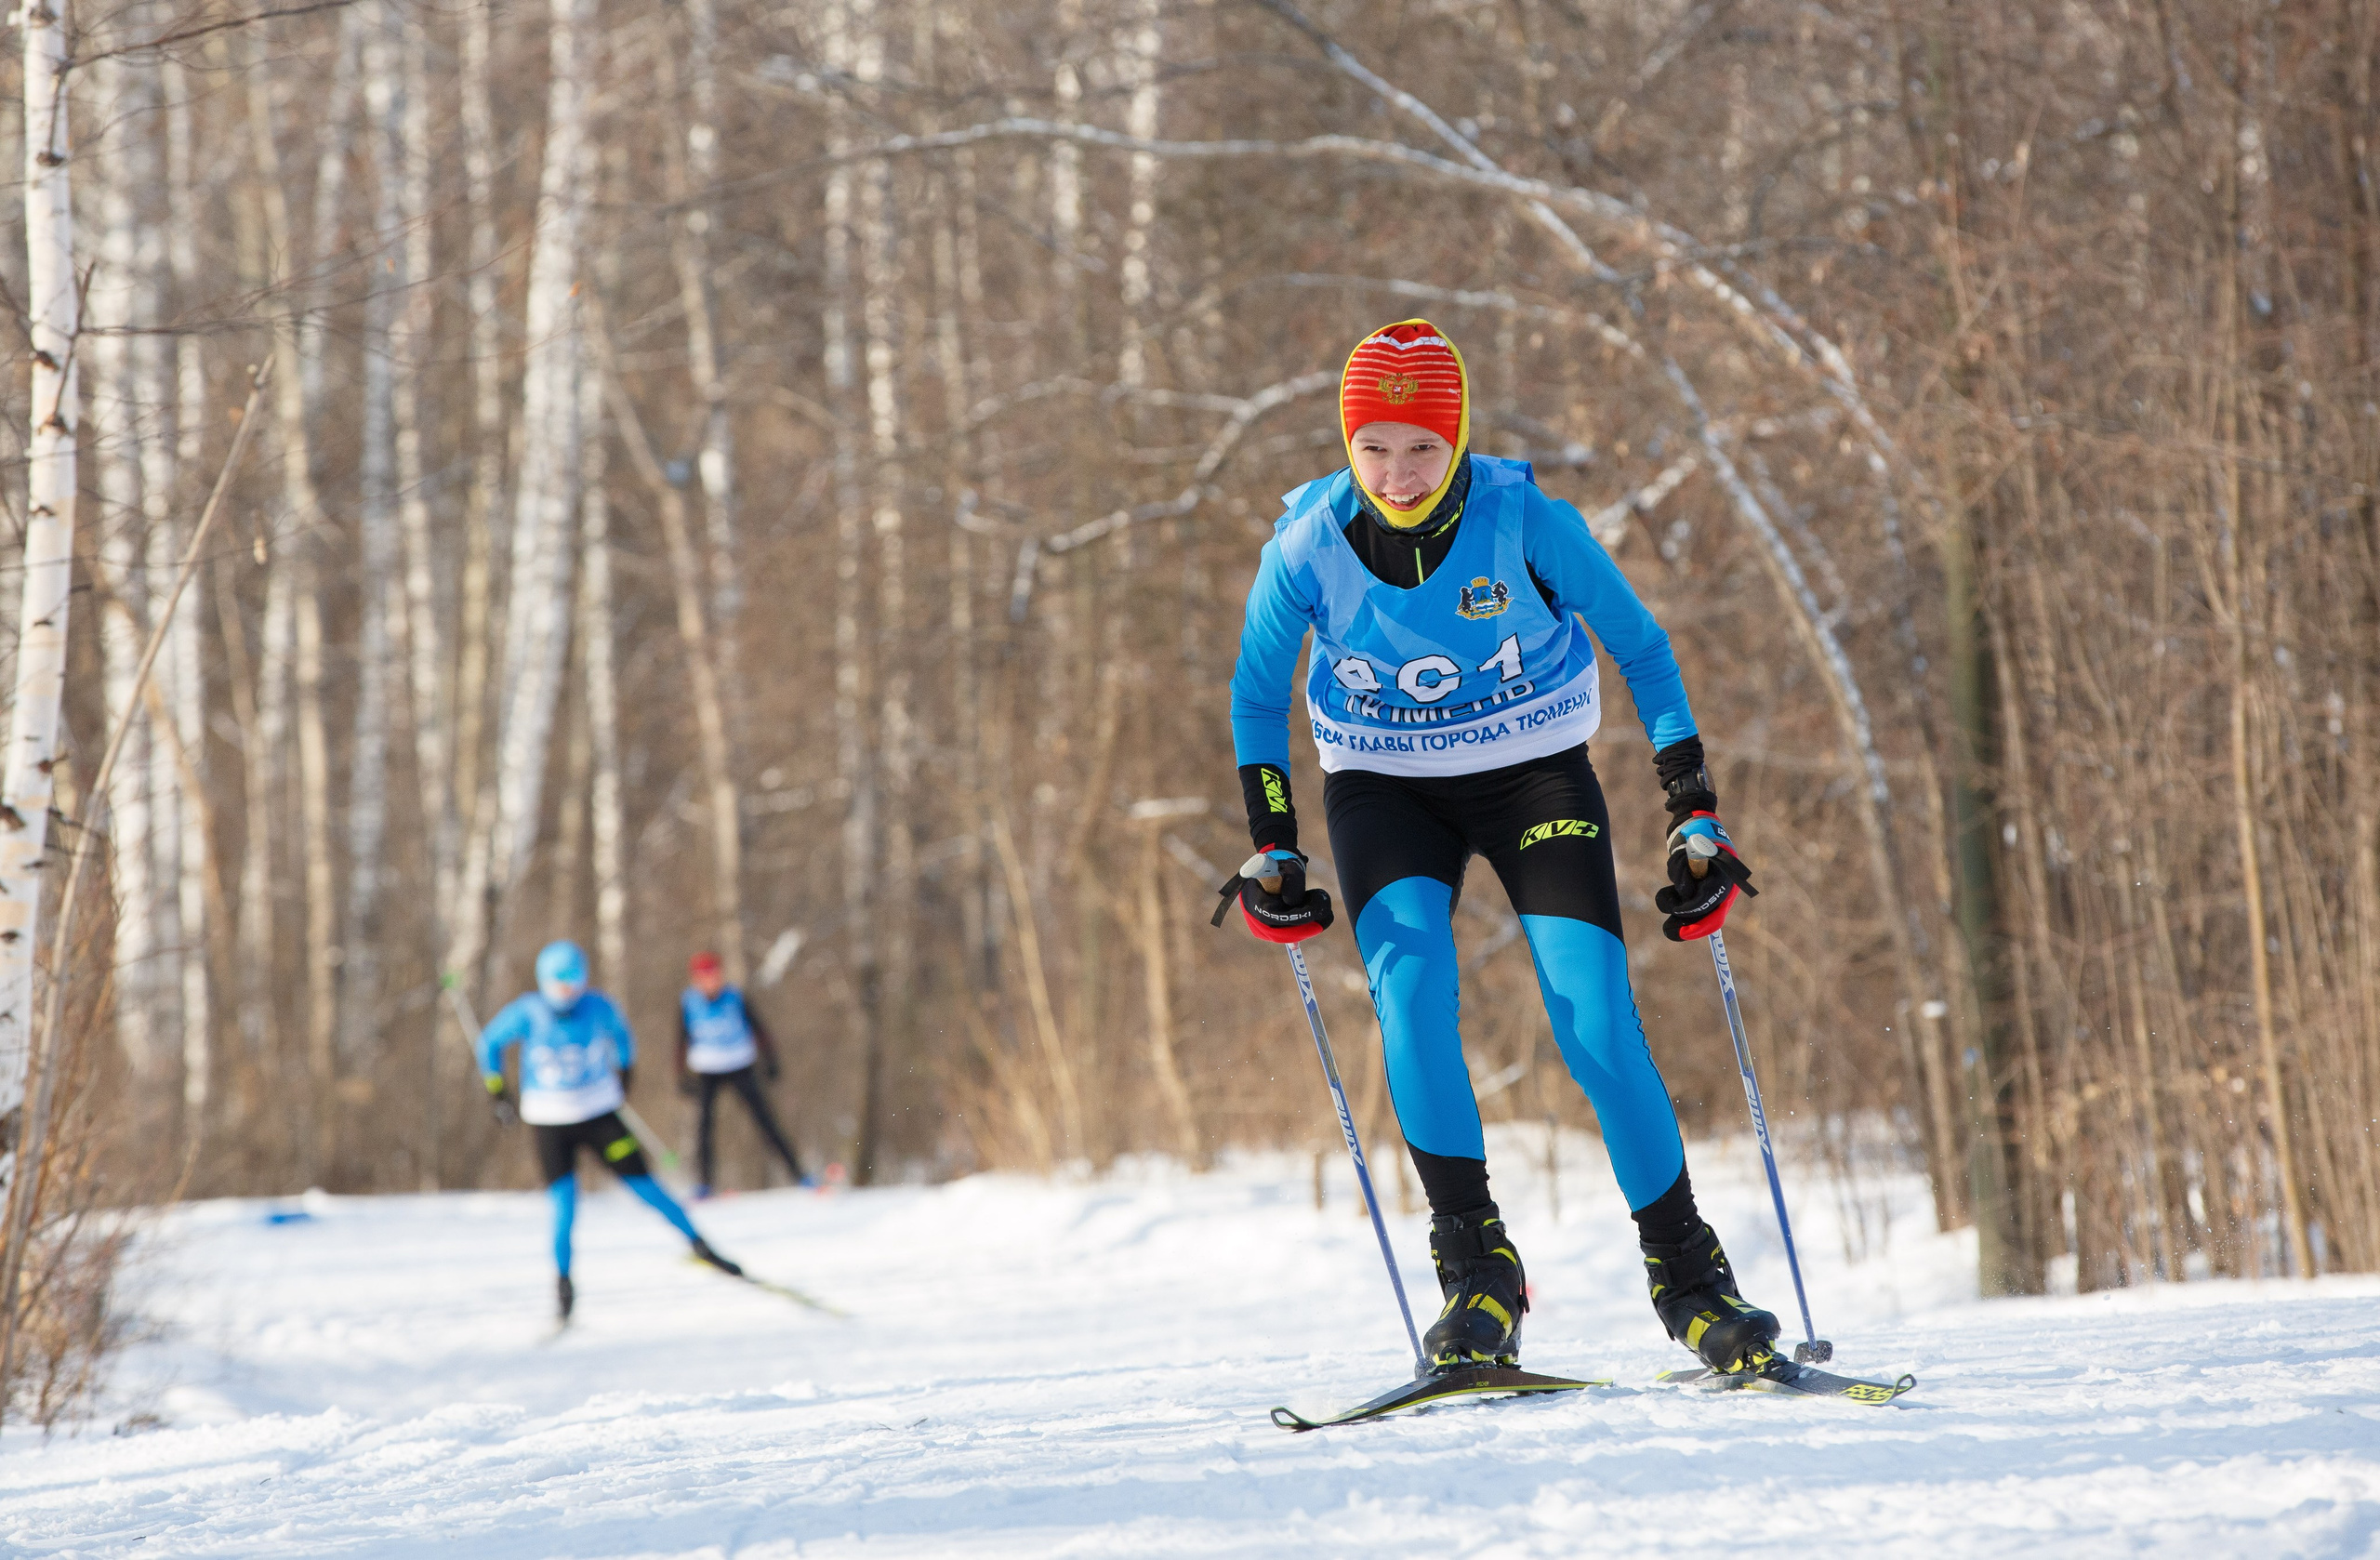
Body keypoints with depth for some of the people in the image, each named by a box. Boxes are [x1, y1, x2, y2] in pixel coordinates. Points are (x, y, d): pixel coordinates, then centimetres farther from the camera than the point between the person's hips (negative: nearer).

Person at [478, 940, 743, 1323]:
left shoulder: (598, 1008, -11)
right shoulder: (526, 1013, -15)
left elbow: (621, 1036, 12)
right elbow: (489, 1044, 3)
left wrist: (622, 1082, 19)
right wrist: (499, 1097, 5)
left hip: (599, 1115, 1)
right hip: (550, 1123, -1)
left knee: (644, 1185, -4)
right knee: (565, 1208, -9)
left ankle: (700, 1246, 8)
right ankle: (562, 1277, 14)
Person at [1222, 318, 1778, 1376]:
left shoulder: (1526, 523, -20)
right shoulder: (1307, 547, -15)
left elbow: (1643, 652, -6)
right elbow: (1256, 696, 2)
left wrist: (1695, 817, -8)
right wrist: (1271, 851, -7)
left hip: (1535, 775, -1)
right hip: (1385, 788, 1)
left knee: (1599, 1027, -14)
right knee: (1409, 986, -26)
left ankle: (1687, 1277, 0)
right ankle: (1476, 1269, -19)